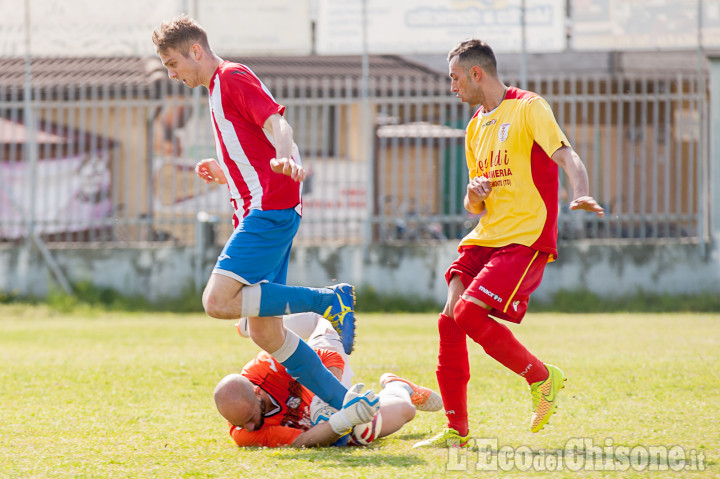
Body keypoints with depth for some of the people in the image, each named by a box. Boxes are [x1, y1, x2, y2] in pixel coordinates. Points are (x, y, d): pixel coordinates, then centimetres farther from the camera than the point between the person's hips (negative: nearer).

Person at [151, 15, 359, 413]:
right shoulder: (219, 88, 26)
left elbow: (276, 123, -20)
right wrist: (225, 175, 21)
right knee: (265, 332, 4)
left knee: (218, 302, -22)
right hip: (261, 212, 10)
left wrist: (286, 158, -39)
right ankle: (348, 406, 5)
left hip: (270, 209, -10)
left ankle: (329, 301, -16)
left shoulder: (232, 77, -3)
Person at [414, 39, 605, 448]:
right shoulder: (476, 127, 20)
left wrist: (580, 195, -38)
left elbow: (567, 157, -18)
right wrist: (474, 195, -1)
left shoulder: (528, 108, -5)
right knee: (449, 320, -5)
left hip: (526, 238, -8)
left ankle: (541, 376, -3)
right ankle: (457, 430, 3)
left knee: (469, 311, -22)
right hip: (484, 239, 8)